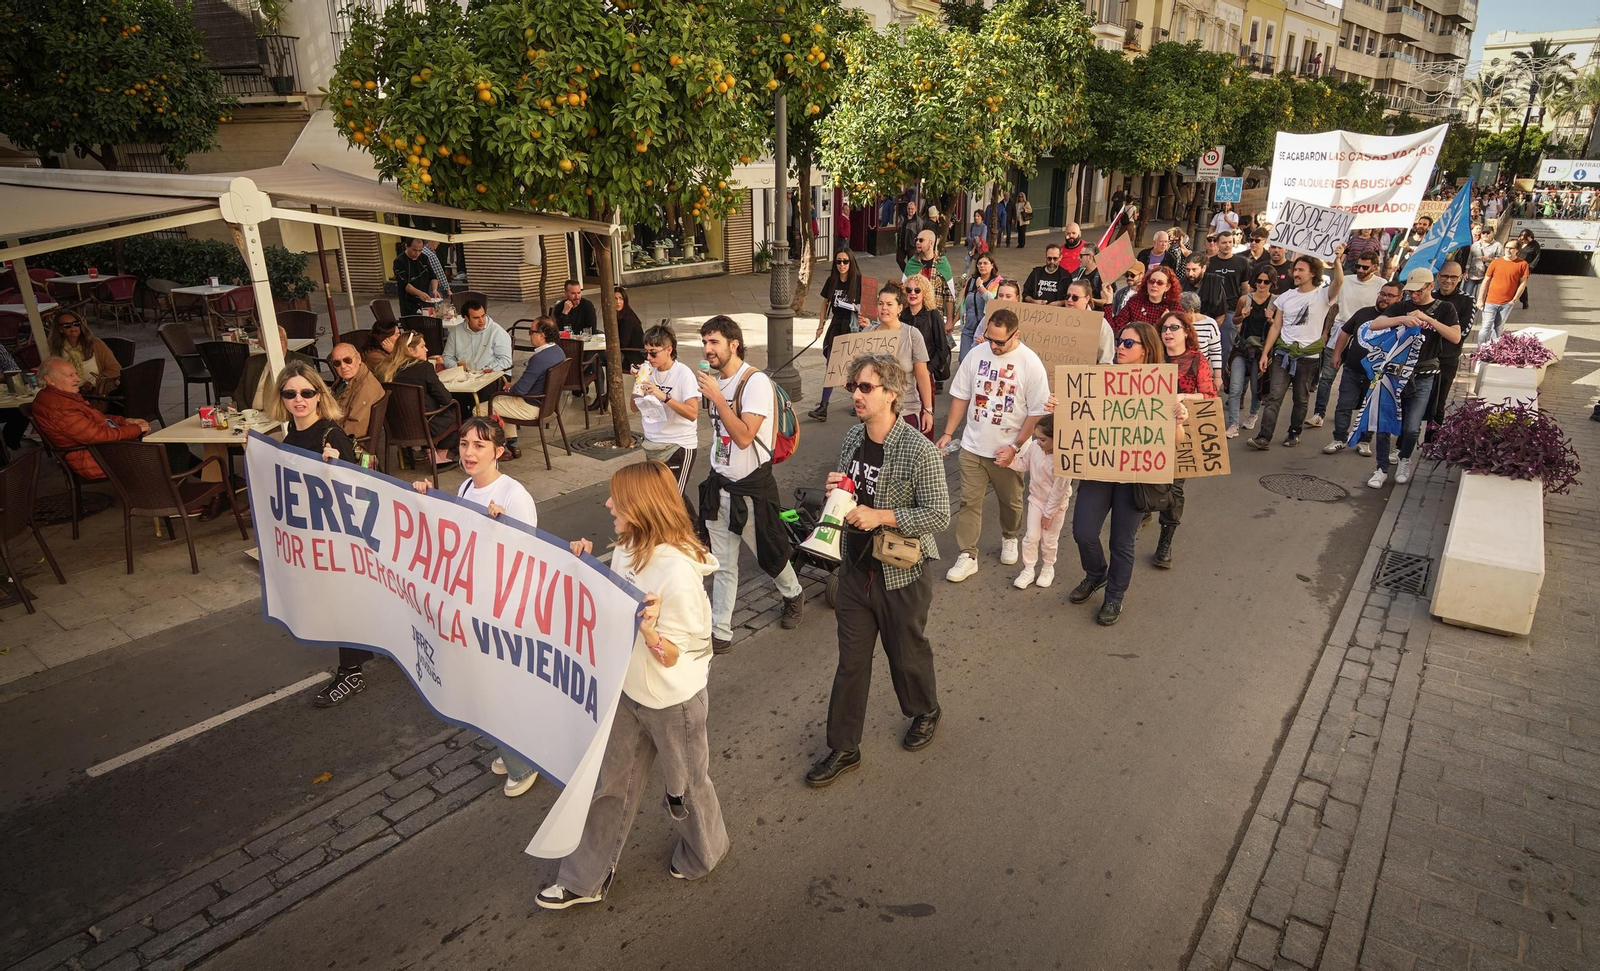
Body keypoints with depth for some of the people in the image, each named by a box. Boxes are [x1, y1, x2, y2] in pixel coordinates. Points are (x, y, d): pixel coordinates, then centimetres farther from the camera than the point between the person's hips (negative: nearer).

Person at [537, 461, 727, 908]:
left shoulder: (678, 572, -30)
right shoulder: (626, 549, -6)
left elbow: (672, 656, -22)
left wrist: (648, 630, -41)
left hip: (673, 700, -7)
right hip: (628, 690, 7)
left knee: (684, 785, 19)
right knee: (609, 784, 19)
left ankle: (704, 853, 48)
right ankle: (587, 879, 38)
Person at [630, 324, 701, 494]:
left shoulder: (683, 374, -14)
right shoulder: (647, 370, 3)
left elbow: (692, 413, -23)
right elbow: (634, 407, 9)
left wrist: (663, 396, -30)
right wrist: (638, 383, -7)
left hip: (679, 446, -6)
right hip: (652, 444, 6)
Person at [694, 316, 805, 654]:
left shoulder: (756, 382, -18)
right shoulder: (715, 380, 5)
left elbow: (744, 437, -27)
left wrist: (716, 397, -27)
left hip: (751, 487, -6)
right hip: (719, 484, 6)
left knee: (769, 553, 14)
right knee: (723, 565, 10)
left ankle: (793, 595, 43)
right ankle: (720, 633, 17)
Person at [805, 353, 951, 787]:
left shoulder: (919, 452, -21)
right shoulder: (852, 438, 1)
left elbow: (938, 514, -20)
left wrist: (880, 516, -26)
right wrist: (836, 490, -8)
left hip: (902, 572, -5)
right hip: (856, 567, 5)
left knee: (907, 653, 16)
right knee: (851, 660, 12)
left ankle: (925, 712, 47)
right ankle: (843, 748, 25)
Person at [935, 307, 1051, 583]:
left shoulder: (1030, 364, -13)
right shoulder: (976, 354, -2)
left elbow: (1037, 412, -11)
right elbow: (961, 396, 5)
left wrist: (1015, 447, -15)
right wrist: (948, 433, 1)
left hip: (1008, 450, -2)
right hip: (973, 446, 2)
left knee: (1011, 501, 17)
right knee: (969, 501, 2)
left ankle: (1010, 539, 43)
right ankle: (967, 556, 10)